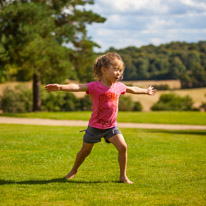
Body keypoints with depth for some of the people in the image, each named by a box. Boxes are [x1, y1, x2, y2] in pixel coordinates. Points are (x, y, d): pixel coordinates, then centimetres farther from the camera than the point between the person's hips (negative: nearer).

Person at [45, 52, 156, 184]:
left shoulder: (119, 86, -1)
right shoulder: (94, 86, -18)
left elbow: (132, 89, 20)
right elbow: (77, 87, -31)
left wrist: (146, 91, 34)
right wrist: (60, 87, -47)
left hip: (111, 126, 3)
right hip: (95, 126, -3)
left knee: (123, 147, -13)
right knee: (85, 151, 12)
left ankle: (123, 176, 3)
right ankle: (74, 171, 38)